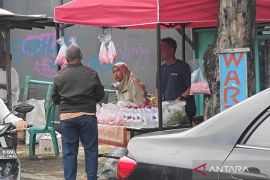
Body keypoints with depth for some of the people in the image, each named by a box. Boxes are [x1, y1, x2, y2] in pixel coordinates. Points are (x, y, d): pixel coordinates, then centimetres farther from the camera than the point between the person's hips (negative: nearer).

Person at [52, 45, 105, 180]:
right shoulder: (91, 74, -2)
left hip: (66, 116, 1)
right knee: (91, 150, 6)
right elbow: (100, 95, 4)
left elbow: (55, 99, 8)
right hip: (87, 115, -1)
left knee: (69, 152, 6)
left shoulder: (59, 76, 2)